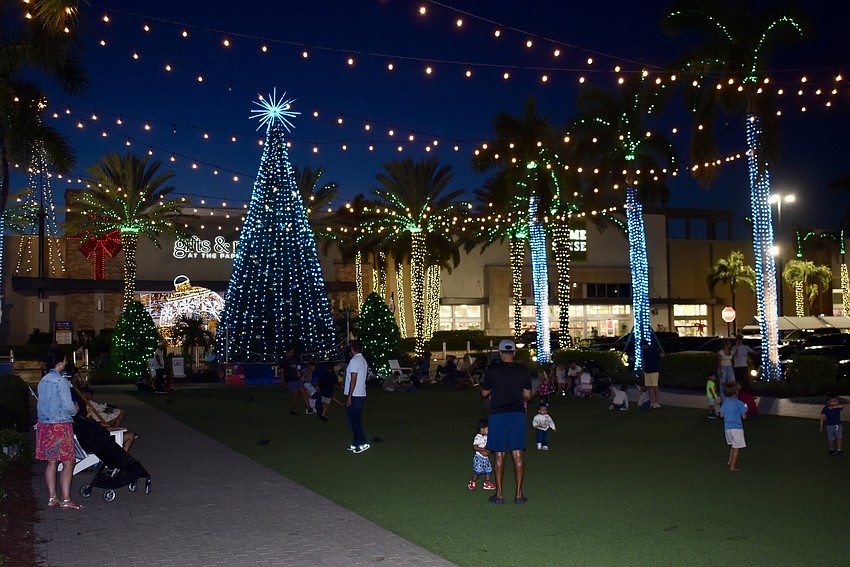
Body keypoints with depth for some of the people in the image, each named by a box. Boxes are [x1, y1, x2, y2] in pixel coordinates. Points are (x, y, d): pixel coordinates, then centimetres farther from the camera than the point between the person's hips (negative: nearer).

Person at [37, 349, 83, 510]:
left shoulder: (43, 381, 11)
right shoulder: (61, 381, -13)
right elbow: (68, 405, -17)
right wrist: (75, 409, 6)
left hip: (44, 424, 8)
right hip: (60, 426, -8)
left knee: (51, 462, 12)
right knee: (68, 462, -2)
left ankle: (52, 497, 15)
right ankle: (65, 500, -3)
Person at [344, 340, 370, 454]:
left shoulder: (354, 361, -16)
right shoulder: (363, 360, 13)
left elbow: (353, 380, -20)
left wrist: (349, 396, -18)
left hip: (354, 395, -9)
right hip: (361, 394, 9)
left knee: (353, 420, -5)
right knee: (356, 420, 13)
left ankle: (363, 443, -8)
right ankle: (356, 444, 18)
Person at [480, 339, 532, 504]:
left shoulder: (492, 370, -5)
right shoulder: (522, 371, 1)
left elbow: (484, 393, 2)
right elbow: (528, 395, 5)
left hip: (498, 414, -2)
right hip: (517, 413, 2)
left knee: (499, 455, 5)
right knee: (518, 454, 6)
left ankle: (499, 494, 8)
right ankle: (519, 494, 8)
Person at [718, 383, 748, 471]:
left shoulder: (725, 402, 3)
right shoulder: (739, 403, -11)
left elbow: (721, 415, 7)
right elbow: (744, 417, -9)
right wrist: (745, 411, 11)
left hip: (727, 427, 5)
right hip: (737, 428, -5)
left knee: (733, 445, 25)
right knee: (736, 447, 4)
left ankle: (730, 461, 23)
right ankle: (733, 466, 5)